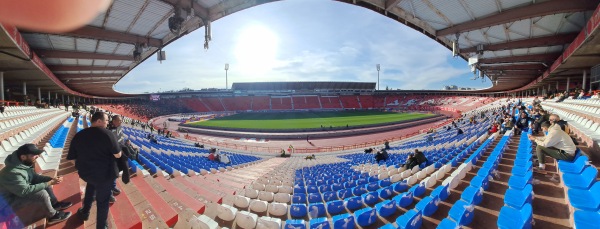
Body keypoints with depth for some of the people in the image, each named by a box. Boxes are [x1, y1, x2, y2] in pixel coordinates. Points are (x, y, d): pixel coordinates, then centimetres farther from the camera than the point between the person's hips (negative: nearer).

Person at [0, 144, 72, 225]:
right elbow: (25, 191, -33)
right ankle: (53, 216, -6)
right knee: (42, 194, -26)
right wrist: (49, 183, -30)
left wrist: (51, 179, -11)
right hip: (12, 200, -10)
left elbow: (34, 177, 4)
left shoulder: (24, 164, -8)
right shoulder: (12, 173, -36)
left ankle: (55, 204, 17)